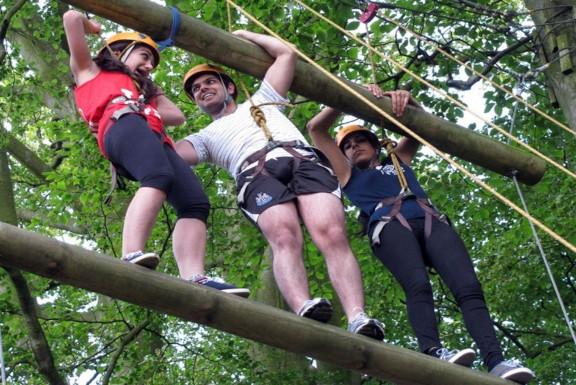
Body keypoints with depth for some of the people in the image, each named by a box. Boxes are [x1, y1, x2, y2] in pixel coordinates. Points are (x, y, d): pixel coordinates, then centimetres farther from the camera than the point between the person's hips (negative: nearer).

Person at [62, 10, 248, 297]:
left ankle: (193, 279, -36)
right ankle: (132, 257, -55)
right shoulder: (91, 71, 32)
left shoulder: (145, 91, 47)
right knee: (159, 177, -37)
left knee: (195, 203, -18)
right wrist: (92, 26, 42)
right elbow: (72, 18, 25)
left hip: (156, 140, 6)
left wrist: (146, 110, 26)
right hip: (123, 124, -6)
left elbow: (177, 116, 33)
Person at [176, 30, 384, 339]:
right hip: (257, 174, -1)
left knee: (332, 236, -28)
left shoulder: (261, 100, 42)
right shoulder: (206, 137, 37)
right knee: (285, 238, -35)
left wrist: (244, 35, 48)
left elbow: (286, 54, 40)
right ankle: (304, 310, -60)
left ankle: (358, 319, -48)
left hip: (304, 161, 1)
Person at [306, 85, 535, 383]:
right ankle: (433, 353, -54)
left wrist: (405, 99, 22)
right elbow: (315, 128, 27)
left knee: (468, 288, -23)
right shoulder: (349, 175, 31)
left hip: (430, 221, 3)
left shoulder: (398, 161, 40)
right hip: (389, 225, -3)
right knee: (417, 286, -33)